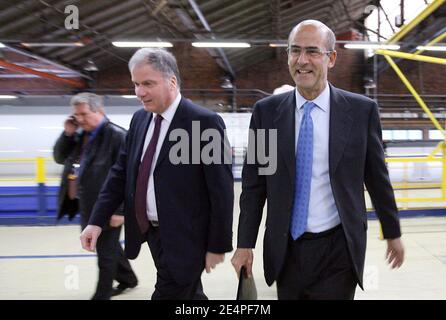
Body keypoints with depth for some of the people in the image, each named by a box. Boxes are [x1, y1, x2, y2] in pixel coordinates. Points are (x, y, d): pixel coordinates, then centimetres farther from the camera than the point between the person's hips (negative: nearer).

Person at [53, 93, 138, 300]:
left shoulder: (116, 135, -16)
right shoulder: (79, 135, 9)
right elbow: (60, 158, 16)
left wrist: (120, 210, -21)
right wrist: (67, 134, 0)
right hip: (86, 205, 8)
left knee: (106, 252, 5)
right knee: (109, 248, 22)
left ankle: (102, 294, 17)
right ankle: (128, 278, 42)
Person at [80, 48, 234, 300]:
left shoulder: (205, 122, -14)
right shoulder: (140, 119, 7)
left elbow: (222, 189, -13)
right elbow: (121, 173, 11)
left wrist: (218, 245, -12)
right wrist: (97, 221, 4)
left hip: (184, 239, -6)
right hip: (151, 233, 6)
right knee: (188, 295, 19)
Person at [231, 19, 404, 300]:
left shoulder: (362, 110, -4)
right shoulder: (266, 111, 0)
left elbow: (377, 178, 4)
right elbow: (254, 184, 3)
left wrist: (393, 233, 13)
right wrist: (245, 244, 1)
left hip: (338, 249, -2)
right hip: (286, 250, 2)